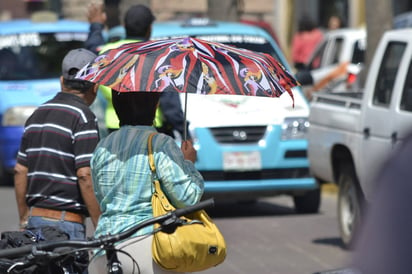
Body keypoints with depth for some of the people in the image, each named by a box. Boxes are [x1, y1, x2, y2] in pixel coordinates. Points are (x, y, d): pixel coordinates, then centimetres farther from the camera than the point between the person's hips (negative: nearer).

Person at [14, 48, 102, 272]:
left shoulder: (37, 115, 14)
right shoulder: (83, 117, -10)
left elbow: (20, 171, 15)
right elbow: (85, 176, -16)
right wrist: (102, 228, -12)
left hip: (35, 219, 8)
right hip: (65, 221, -8)